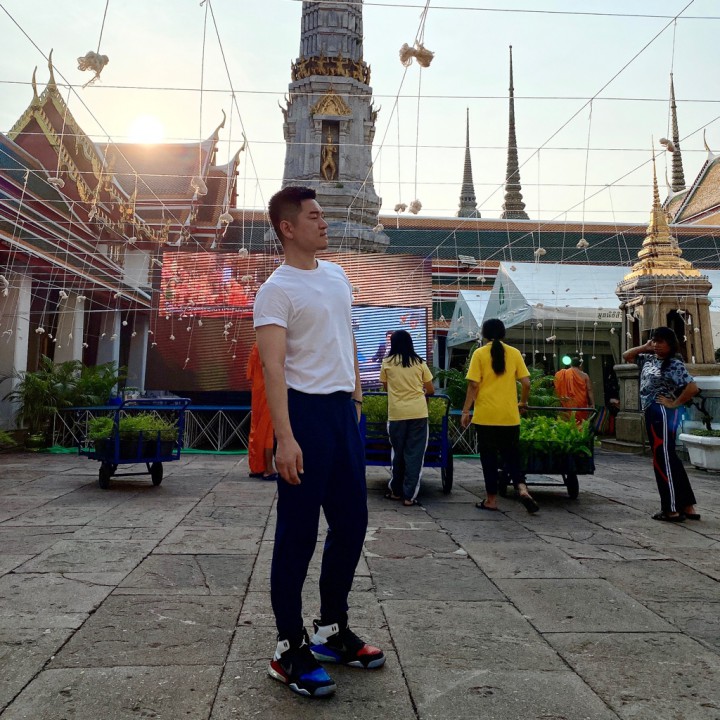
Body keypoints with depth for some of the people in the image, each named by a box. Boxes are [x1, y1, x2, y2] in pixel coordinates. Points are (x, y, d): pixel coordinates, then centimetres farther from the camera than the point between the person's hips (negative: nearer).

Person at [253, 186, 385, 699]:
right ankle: (290, 648, 17)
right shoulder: (277, 290, -9)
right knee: (299, 532, 1)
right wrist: (285, 437, -25)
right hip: (306, 410, -8)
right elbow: (273, 366, -18)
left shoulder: (337, 276, 15)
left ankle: (333, 629, 31)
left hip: (345, 409, 8)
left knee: (352, 522, 14)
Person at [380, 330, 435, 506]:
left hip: (397, 413, 0)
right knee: (414, 454, 4)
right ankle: (409, 495, 4)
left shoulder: (387, 363, 5)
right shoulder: (419, 363, 6)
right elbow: (431, 390, 12)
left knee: (398, 452, 14)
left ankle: (395, 490, 25)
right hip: (418, 412, 0)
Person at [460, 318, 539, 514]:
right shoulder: (514, 353, 4)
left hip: (486, 415, -2)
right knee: (511, 455, 14)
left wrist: (466, 411, -2)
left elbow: (473, 385, -8)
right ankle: (522, 488, -6)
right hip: (510, 416, 2)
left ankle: (491, 499, 13)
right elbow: (526, 383, 2)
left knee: (489, 457, 8)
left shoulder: (479, 353, -3)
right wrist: (523, 403, 19)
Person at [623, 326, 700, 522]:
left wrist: (675, 403, -11)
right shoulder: (649, 359, 12)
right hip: (652, 414, 9)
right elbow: (626, 356, 21)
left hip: (663, 414, -9)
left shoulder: (675, 364, -11)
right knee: (669, 458, 13)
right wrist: (644, 347, 8)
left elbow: (693, 388, -19)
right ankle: (688, 507, 20)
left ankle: (672, 509, 5)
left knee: (663, 459, -4)